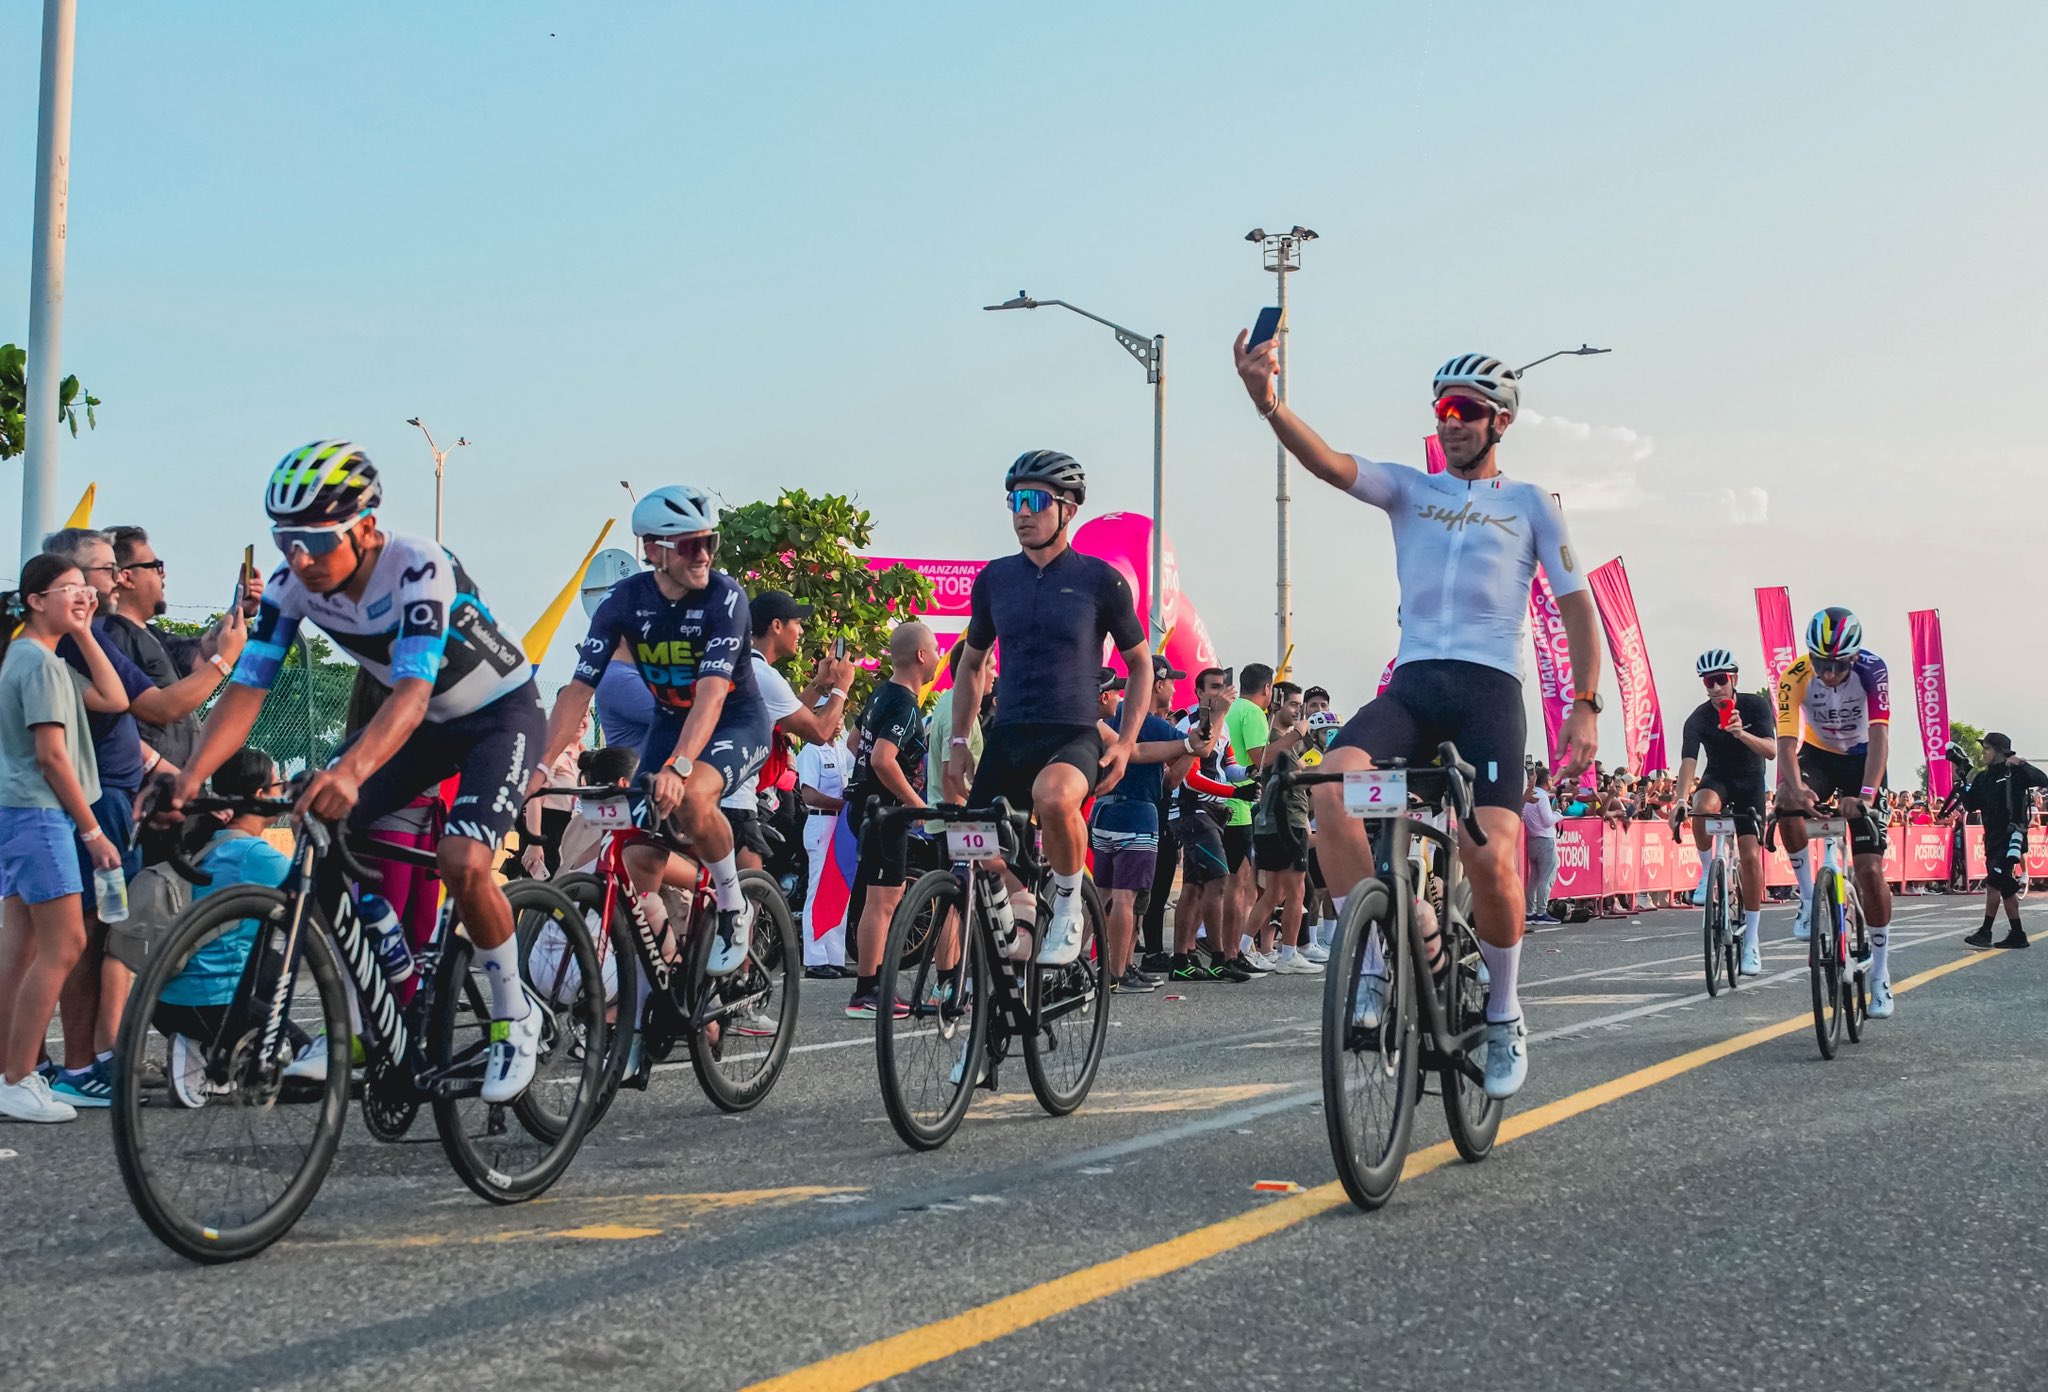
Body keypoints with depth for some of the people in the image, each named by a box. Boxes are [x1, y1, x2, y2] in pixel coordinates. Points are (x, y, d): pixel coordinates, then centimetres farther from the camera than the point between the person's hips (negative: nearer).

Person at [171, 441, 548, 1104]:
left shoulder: (419, 567, -33)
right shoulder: (290, 586, -16)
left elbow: (413, 694, -45)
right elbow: (246, 690, -20)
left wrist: (350, 770, -62)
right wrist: (188, 779, -36)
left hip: (500, 713, -7)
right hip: (420, 722, 7)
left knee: (462, 863, -27)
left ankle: (514, 1017, -3)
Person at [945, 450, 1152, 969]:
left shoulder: (1100, 580, -1)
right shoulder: (993, 579, 8)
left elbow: (1141, 663, 8)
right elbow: (971, 661, 21)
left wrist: (1126, 742, -3)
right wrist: (956, 741, 13)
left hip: (1072, 736, -4)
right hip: (1007, 736, 4)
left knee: (1053, 797, -37)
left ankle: (1068, 907, -13)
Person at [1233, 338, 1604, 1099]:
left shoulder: (1530, 502, 12)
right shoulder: (1410, 488, 14)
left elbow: (1578, 605, 12)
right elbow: (1330, 464, -5)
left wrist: (1586, 705, 1)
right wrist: (1268, 405, -24)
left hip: (1488, 688, -2)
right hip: (1412, 683, 2)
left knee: (1491, 857, -18)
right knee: (1332, 785, -28)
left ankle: (1504, 1018, 6)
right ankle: (1371, 964, -17)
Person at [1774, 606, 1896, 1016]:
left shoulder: (1872, 670, -27)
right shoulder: (1795, 676, -25)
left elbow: (1879, 735, -35)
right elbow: (1787, 740, -32)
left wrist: (1867, 793, -50)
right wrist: (1795, 786, -52)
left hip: (1861, 759, -1)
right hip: (1819, 754, 1)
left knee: (1870, 868, -9)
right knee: (1787, 799, -35)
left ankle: (1880, 974, 3)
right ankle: (1808, 897, -16)